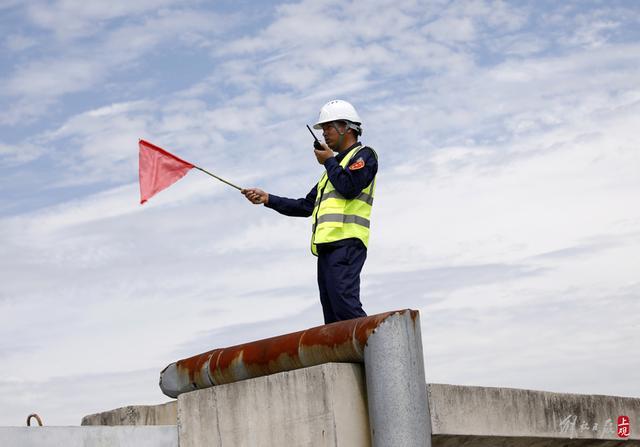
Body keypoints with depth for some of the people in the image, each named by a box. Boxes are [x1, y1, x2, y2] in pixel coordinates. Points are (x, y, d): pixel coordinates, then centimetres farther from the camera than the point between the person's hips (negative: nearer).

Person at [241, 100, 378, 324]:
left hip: (346, 243, -9)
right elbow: (306, 206, 34)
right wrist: (268, 199, 27)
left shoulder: (364, 155, 6)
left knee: (345, 305, -25)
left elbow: (349, 187, -14)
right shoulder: (335, 167, 32)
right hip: (327, 246, 9)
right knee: (333, 318, -1)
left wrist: (329, 161, 3)